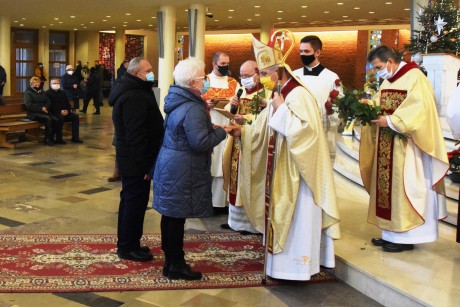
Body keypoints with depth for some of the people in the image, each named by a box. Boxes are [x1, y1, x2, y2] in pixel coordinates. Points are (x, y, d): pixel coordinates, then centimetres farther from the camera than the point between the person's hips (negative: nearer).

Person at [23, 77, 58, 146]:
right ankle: (47, 140, -26)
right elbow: (28, 105, -9)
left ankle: (50, 138, -15)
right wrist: (41, 108, -15)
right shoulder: (28, 93, 4)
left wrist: (45, 108, -8)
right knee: (48, 119, -33)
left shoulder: (42, 92, 24)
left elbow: (48, 102, 15)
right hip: (34, 114, -6)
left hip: (44, 112, 6)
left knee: (55, 119, -24)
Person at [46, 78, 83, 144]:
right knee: (60, 118, -36)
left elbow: (68, 104, 20)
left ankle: (75, 137, -16)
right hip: (54, 113, -6)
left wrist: (67, 110, -3)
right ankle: (58, 139, -28)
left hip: (64, 113, 6)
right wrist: (60, 112, -20)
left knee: (75, 117, -15)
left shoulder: (63, 93, 21)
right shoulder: (48, 93, -1)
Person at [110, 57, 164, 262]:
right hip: (137, 162, -11)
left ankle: (127, 243, 30)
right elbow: (136, 135, -26)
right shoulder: (134, 97, -21)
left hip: (129, 159, 11)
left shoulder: (131, 91, 14)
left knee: (130, 200, 18)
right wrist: (144, 164, -24)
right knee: (136, 202, -2)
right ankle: (128, 247, 8)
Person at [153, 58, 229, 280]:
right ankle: (176, 266, 10)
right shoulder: (192, 109, -21)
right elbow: (201, 142, -24)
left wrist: (210, 128, 13)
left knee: (170, 214, 16)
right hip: (183, 171, -10)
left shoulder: (177, 100, 10)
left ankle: (170, 258, 29)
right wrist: (221, 132, -10)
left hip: (169, 164, 10)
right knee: (177, 217, -1)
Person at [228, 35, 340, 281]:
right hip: (281, 170, 9)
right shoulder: (278, 97, 12)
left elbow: (306, 128, -27)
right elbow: (262, 129, 12)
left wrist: (281, 109, -21)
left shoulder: (298, 95, -16)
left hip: (296, 171, -9)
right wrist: (242, 131, -3)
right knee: (281, 216, 15)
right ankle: (283, 259, 25)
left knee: (296, 218, 0)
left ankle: (296, 265, 10)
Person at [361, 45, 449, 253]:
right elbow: (379, 105, 15)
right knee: (387, 186, 9)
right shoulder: (387, 82, 15)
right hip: (387, 148, 8)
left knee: (403, 187, -4)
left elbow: (419, 111, -20)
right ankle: (391, 233, 16)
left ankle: (405, 236, 4)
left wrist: (390, 121, -22)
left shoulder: (415, 78, -11)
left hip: (406, 148, -8)